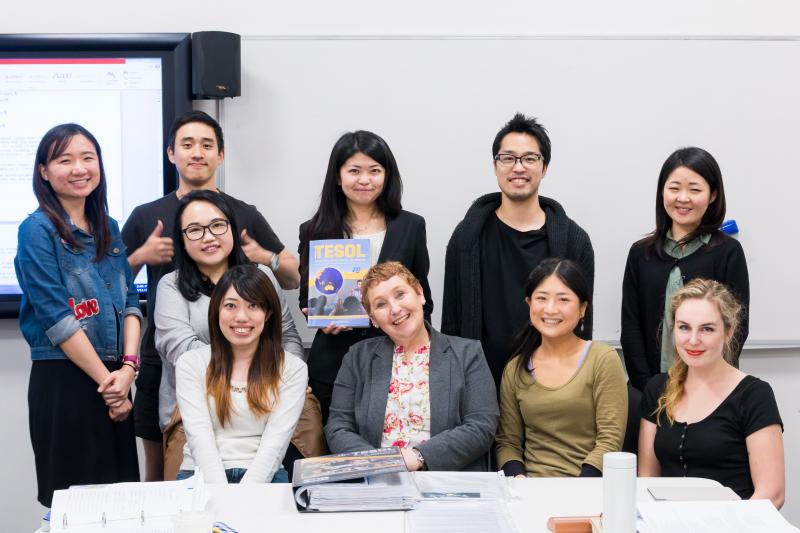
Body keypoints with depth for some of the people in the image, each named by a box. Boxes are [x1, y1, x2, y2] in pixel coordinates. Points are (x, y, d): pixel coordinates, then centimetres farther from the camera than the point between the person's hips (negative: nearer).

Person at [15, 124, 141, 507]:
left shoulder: (109, 228, 12)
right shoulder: (38, 230, -7)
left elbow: (129, 301, 8)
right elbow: (56, 317, -13)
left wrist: (127, 367, -8)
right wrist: (106, 379, -13)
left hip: (115, 379, 6)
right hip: (64, 379, -6)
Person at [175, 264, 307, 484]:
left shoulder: (293, 368, 8)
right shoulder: (191, 363, 8)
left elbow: (275, 441, -3)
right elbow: (199, 435, -4)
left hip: (262, 478, 0)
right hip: (203, 476, 0)